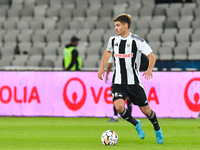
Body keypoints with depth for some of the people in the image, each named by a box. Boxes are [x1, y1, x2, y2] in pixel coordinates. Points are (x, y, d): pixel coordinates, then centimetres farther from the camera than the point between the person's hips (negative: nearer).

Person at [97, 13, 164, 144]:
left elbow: (152, 56, -8)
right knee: (119, 106, -21)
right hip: (118, 82, 3)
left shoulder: (137, 40, -11)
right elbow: (108, 51, 26)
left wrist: (149, 70, -25)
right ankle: (136, 124, 7)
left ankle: (157, 129, 32)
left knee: (146, 110, 2)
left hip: (134, 82, -3)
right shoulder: (113, 40, 4)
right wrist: (102, 67, 19)